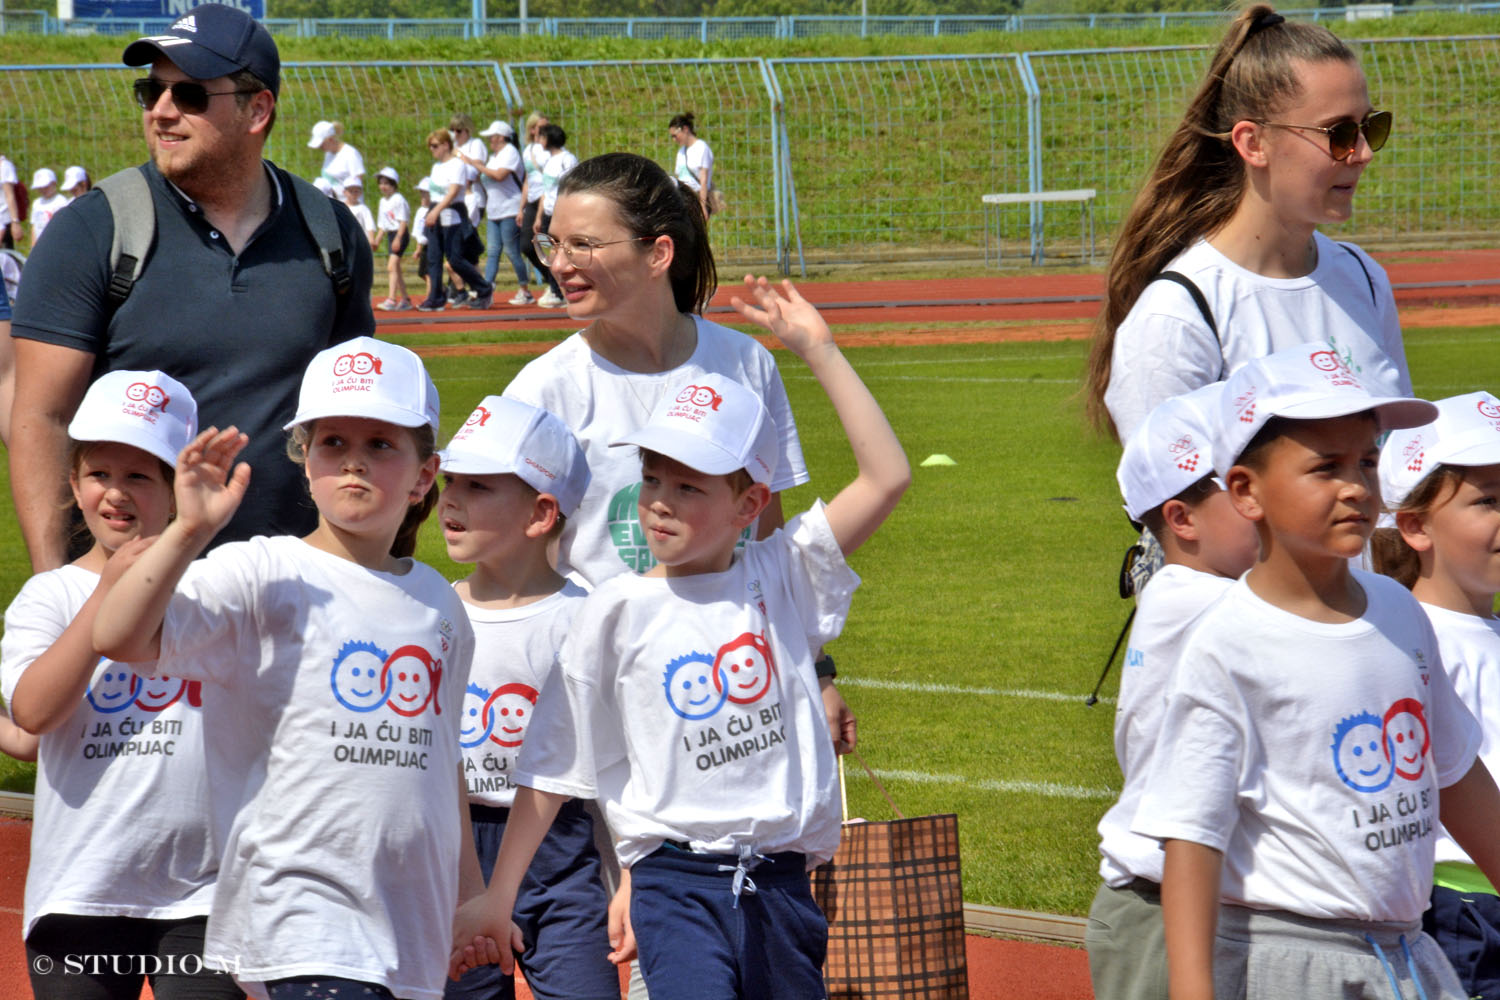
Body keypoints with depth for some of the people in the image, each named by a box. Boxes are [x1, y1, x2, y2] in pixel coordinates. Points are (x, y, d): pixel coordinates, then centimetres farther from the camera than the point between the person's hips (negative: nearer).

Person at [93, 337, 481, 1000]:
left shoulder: (439, 605, 13)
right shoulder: (265, 576, -5)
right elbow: (119, 638, -19)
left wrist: (472, 897, 25)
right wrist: (190, 531, -28)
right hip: (297, 914, -6)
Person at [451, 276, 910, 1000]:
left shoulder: (780, 578, 6)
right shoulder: (618, 612, 0)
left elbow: (887, 478, 0)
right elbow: (553, 765, 4)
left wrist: (818, 350, -2)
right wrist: (497, 897, 3)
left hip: (781, 885, 3)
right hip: (676, 880, -3)